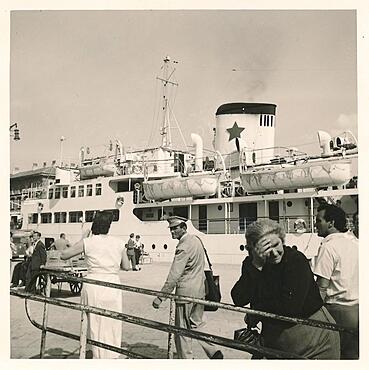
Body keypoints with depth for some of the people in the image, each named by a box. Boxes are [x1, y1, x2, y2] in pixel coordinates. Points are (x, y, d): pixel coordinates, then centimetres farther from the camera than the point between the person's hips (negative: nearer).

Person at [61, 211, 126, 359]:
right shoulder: (118, 243, 4)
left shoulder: (87, 242, -3)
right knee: (112, 326, 13)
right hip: (113, 287, 2)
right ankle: (112, 356, 20)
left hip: (93, 287, -2)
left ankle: (99, 356, 15)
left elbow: (63, 255, 8)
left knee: (95, 325, 10)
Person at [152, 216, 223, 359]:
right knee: (197, 323, 21)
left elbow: (174, 276, -23)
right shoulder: (195, 239, 9)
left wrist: (160, 298, -20)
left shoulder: (184, 246, -19)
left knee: (182, 329, 4)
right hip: (200, 289, 9)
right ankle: (214, 352, 19)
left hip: (186, 291, -9)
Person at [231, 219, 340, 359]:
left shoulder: (296, 260, -22)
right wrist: (256, 265, -29)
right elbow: (239, 300, -20)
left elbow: (291, 306, -28)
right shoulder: (251, 263, -8)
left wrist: (255, 315, -15)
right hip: (273, 336, 4)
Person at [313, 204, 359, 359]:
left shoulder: (328, 246, -16)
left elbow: (322, 285, -18)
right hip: (358, 308, 8)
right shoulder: (355, 241, 7)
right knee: (353, 353, 16)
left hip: (339, 310, -7)